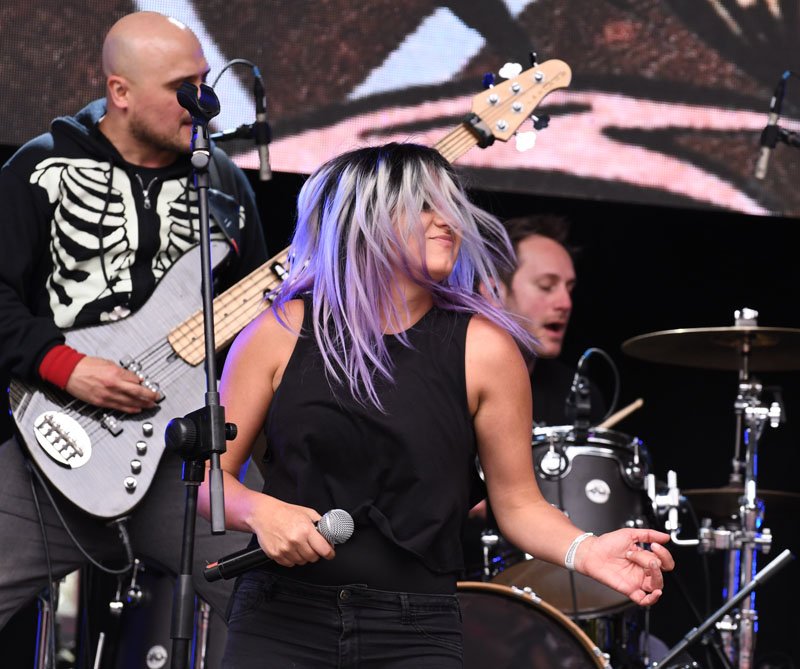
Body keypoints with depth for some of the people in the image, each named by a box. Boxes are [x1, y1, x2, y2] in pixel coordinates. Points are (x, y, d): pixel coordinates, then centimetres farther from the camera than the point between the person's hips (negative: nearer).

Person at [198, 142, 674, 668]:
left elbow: (518, 502, 5)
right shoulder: (281, 333, 1)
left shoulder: (483, 348, 0)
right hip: (280, 624, 0)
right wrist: (260, 513, -15)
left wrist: (585, 551, -13)